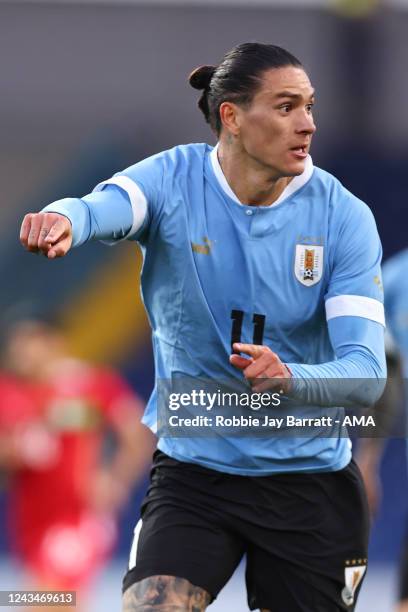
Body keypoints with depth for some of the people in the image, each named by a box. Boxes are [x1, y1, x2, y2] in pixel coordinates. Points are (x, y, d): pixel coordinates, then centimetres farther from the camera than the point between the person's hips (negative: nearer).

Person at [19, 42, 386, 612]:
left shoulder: (345, 216, -9)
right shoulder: (172, 180, -9)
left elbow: (366, 371, -15)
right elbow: (104, 207, -32)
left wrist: (289, 379, -37)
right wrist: (64, 218, -57)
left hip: (311, 476, 1)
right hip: (192, 470, -1)